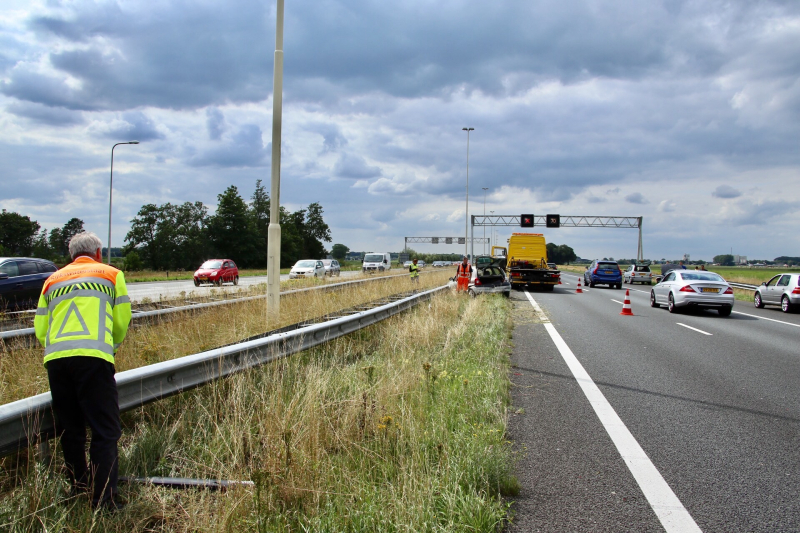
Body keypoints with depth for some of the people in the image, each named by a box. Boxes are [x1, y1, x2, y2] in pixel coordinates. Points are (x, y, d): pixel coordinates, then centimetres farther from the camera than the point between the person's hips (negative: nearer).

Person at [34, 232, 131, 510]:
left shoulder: (53, 280, 23)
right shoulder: (112, 274, 15)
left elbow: (40, 330, 17)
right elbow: (122, 322, 13)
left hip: (55, 359, 4)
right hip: (94, 357, -4)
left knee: (69, 430, 16)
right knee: (105, 431, -1)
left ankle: (79, 488, 25)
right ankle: (103, 499, -6)